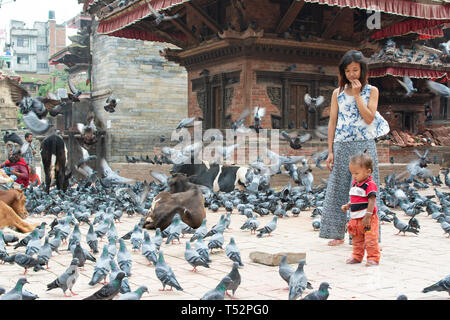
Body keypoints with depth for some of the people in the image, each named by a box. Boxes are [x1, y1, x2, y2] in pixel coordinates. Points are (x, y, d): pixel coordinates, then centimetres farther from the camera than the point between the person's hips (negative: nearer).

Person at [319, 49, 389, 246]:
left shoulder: (371, 91, 4)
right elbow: (332, 122, 7)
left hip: (364, 146, -2)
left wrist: (357, 94, -10)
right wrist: (330, 151, 3)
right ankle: (337, 234, 13)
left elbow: (369, 118, -8)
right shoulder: (338, 93, 9)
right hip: (341, 147, 2)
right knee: (338, 189, 4)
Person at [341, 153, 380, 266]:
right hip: (355, 218, 9)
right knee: (356, 240, 17)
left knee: (371, 240, -5)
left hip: (367, 219, -9)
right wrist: (347, 205, 8)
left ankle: (373, 258, 3)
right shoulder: (355, 184, 12)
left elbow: (371, 201, -19)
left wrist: (367, 216, -23)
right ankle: (357, 257, 28)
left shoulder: (370, 185, -15)